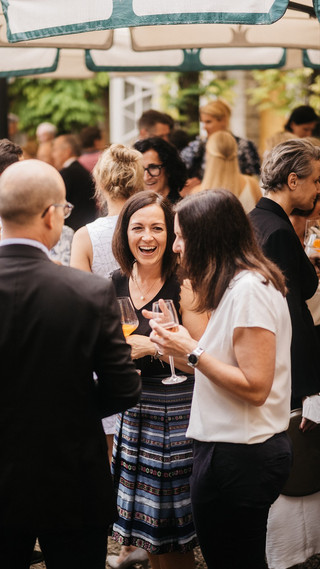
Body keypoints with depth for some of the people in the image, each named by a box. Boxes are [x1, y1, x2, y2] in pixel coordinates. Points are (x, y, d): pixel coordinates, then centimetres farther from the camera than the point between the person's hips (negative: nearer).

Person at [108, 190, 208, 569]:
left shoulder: (184, 287, -12)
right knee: (145, 521, 14)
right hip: (132, 412, 6)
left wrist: (155, 346, -23)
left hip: (175, 415, -5)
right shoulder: (115, 284, 5)